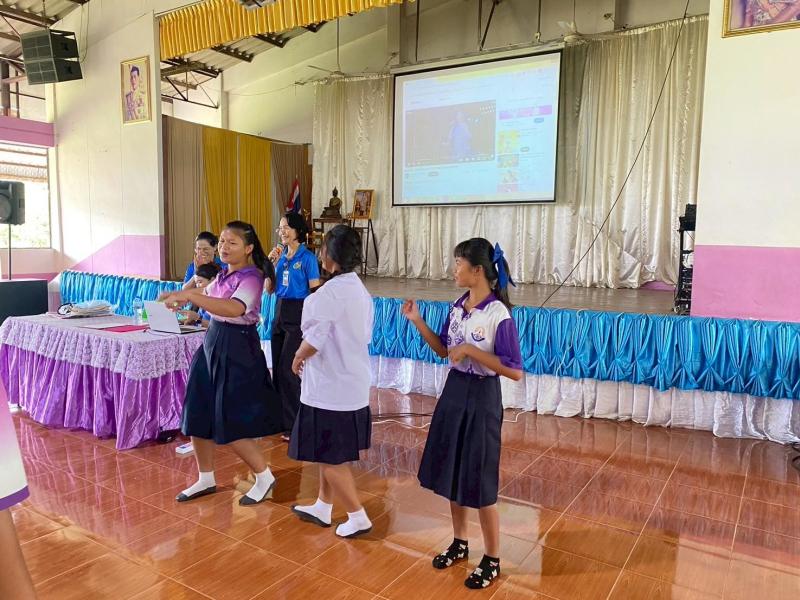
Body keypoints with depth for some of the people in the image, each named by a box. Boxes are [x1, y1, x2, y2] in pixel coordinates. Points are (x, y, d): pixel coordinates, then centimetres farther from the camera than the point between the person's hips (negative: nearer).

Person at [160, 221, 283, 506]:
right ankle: (206, 479, 31)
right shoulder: (224, 274, 9)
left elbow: (234, 308, -39)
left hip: (236, 348, -9)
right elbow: (208, 294, 32)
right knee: (197, 415, 13)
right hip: (213, 343, 9)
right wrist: (185, 296, 14)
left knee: (230, 425, -3)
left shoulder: (251, 277, -18)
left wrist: (188, 296, -42)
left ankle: (264, 478, 17)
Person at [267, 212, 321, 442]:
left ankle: (293, 425, 8)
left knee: (287, 369, -5)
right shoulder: (281, 255, 9)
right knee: (277, 368, 11)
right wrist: (270, 263, -1)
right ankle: (279, 418, 25)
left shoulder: (307, 258, -9)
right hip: (280, 311, 7)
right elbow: (269, 289, 11)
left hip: (298, 314, -7)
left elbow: (315, 293, -10)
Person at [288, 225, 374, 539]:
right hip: (353, 382, 9)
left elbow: (314, 340, -21)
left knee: (329, 456, 5)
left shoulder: (330, 292, -22)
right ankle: (322, 507, 36)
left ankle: (358, 516, 14)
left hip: (331, 387, -9)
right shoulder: (361, 290, 7)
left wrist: (298, 358, 1)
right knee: (328, 452, 22)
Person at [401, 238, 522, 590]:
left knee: (479, 483, 4)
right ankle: (459, 543, 38)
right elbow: (443, 350, 12)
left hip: (481, 399, -7)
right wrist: (416, 321, 3)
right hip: (454, 392, 8)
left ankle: (492, 561, 25)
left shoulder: (499, 315, -20)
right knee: (451, 474, 17)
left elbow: (515, 372, -20)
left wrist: (471, 350, -24)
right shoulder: (457, 307, 2)